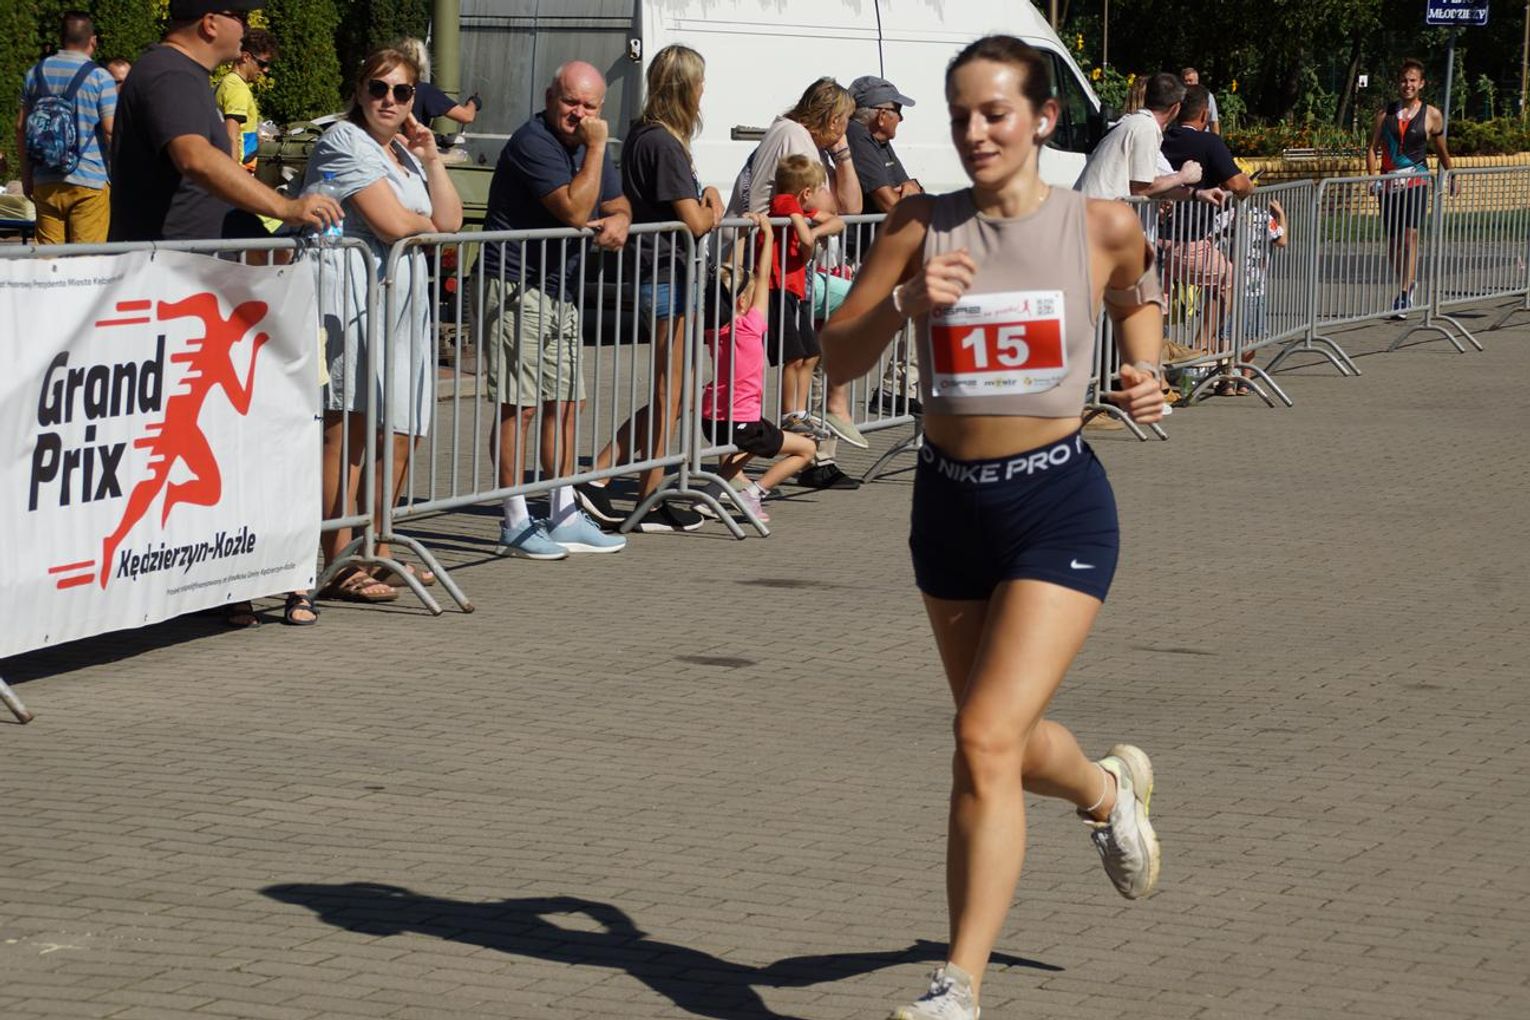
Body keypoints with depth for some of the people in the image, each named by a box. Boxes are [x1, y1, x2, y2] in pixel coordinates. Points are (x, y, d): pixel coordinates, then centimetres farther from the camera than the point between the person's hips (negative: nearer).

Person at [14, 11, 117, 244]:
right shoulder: (99, 77, -7)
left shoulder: (36, 73, 8)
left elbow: (21, 128, 11)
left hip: (45, 182, 4)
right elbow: (110, 132, -12)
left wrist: (27, 175, 19)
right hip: (89, 181, -4)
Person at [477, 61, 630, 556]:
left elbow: (615, 203, 20)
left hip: (563, 292, 9)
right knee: (519, 405, -8)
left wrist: (618, 220, -4)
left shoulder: (587, 144, 13)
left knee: (566, 402, 11)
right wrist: (596, 149, -19)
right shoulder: (533, 143, -16)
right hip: (515, 290, -9)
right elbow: (575, 210, -22)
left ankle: (564, 517, 18)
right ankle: (516, 524, -5)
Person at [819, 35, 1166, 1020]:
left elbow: (1137, 291, 17)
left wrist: (1145, 373, 0)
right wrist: (903, 303, -21)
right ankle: (1110, 790, 56)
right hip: (950, 503, 4)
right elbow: (839, 360, -4)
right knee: (1003, 737, 20)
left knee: (987, 738, -17)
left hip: (1058, 503, -4)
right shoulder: (923, 226, -3)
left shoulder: (1102, 226, -6)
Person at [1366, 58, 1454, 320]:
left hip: (1416, 182, -3)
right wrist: (1372, 177, -7)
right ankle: (1405, 287, 29)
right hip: (1389, 184, 3)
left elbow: (1441, 149, 15)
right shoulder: (1386, 113, 8)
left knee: (1410, 237, -16)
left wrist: (1450, 176, 24)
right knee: (1392, 242, 8)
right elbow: (1373, 147, 7)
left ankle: (1404, 297, -18)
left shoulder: (1431, 115, 3)